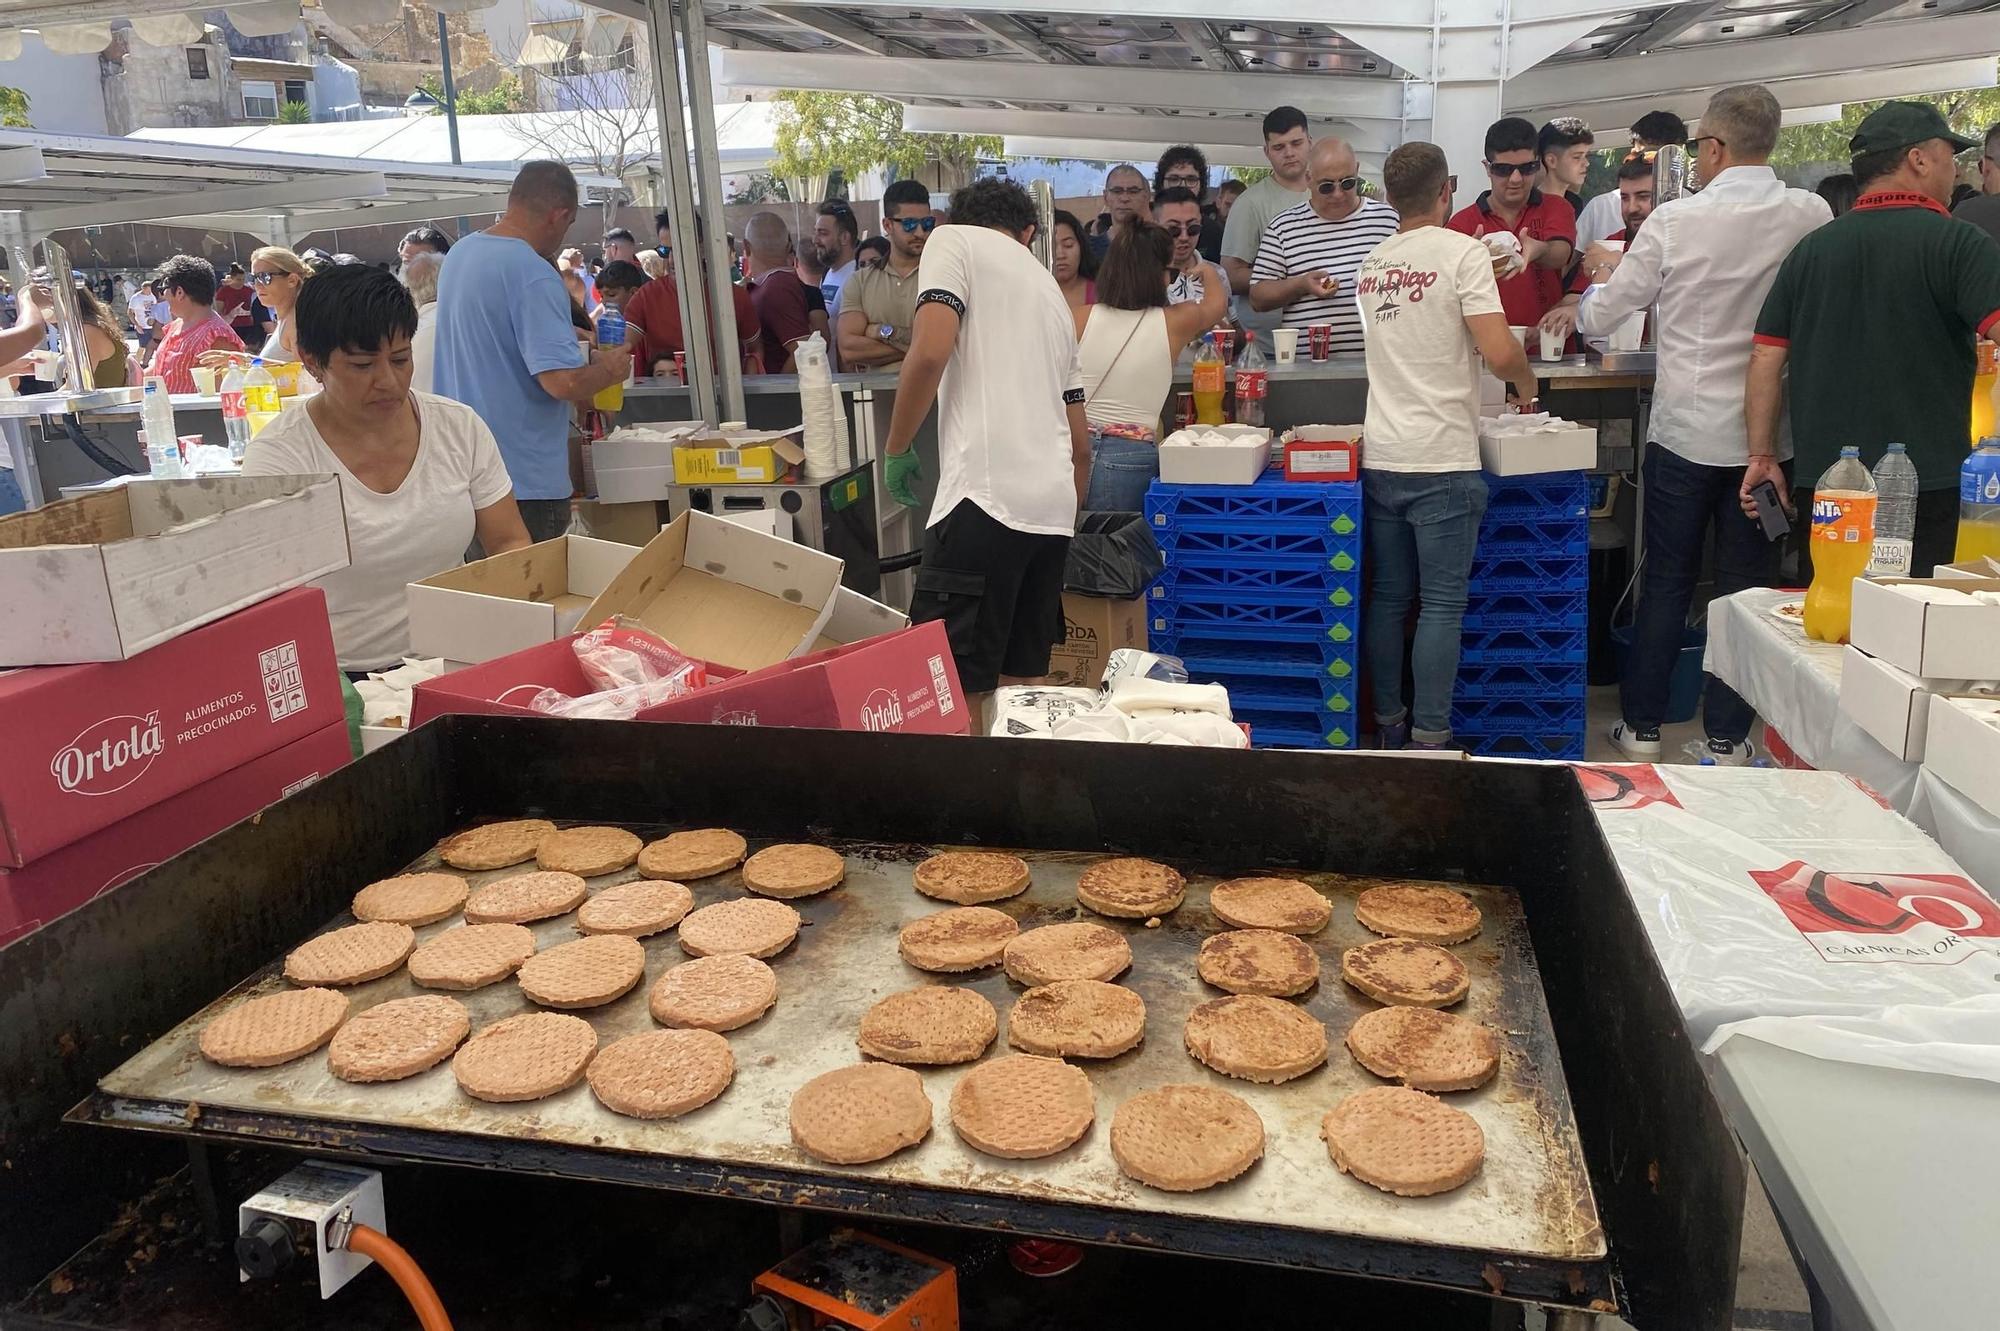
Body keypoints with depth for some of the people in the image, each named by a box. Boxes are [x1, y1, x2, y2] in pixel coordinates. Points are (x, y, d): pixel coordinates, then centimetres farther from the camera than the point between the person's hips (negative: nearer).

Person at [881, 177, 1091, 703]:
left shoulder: (955, 240, 7)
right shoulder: (1052, 291, 27)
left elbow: (930, 352, -12)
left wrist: (895, 448, 2)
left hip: (987, 497, -7)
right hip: (1052, 508, 8)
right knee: (1021, 685, 13)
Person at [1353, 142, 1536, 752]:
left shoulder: (1371, 265, 12)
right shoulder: (1462, 251, -8)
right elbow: (1500, 353, -15)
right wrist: (1527, 383, 5)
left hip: (1380, 459, 6)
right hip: (1442, 462, -6)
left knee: (1388, 598, 11)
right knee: (1442, 605, 0)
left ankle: (1388, 725, 18)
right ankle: (1429, 739, 2)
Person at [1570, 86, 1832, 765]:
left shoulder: (1673, 221, -11)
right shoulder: (1813, 216, -4)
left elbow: (1599, 318, -3)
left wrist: (1605, 275, 18)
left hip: (1686, 429, -1)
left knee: (1666, 582, 11)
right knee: (1747, 587, 10)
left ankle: (1641, 726, 20)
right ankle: (1727, 739, 17)